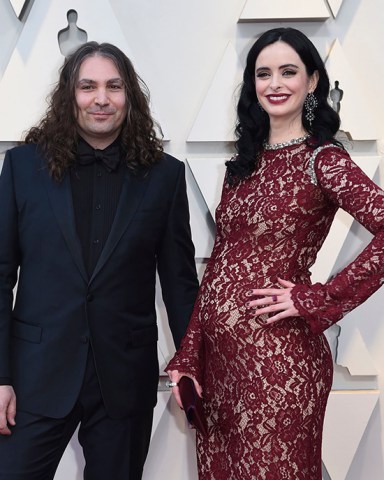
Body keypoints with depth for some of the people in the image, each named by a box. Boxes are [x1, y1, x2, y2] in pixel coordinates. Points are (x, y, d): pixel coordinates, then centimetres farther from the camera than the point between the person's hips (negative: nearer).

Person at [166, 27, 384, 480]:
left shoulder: (322, 159, -9)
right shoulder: (244, 163, 9)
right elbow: (218, 262, 8)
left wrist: (317, 299, -17)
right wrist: (187, 357, 5)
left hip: (275, 356, -6)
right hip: (216, 352, 6)